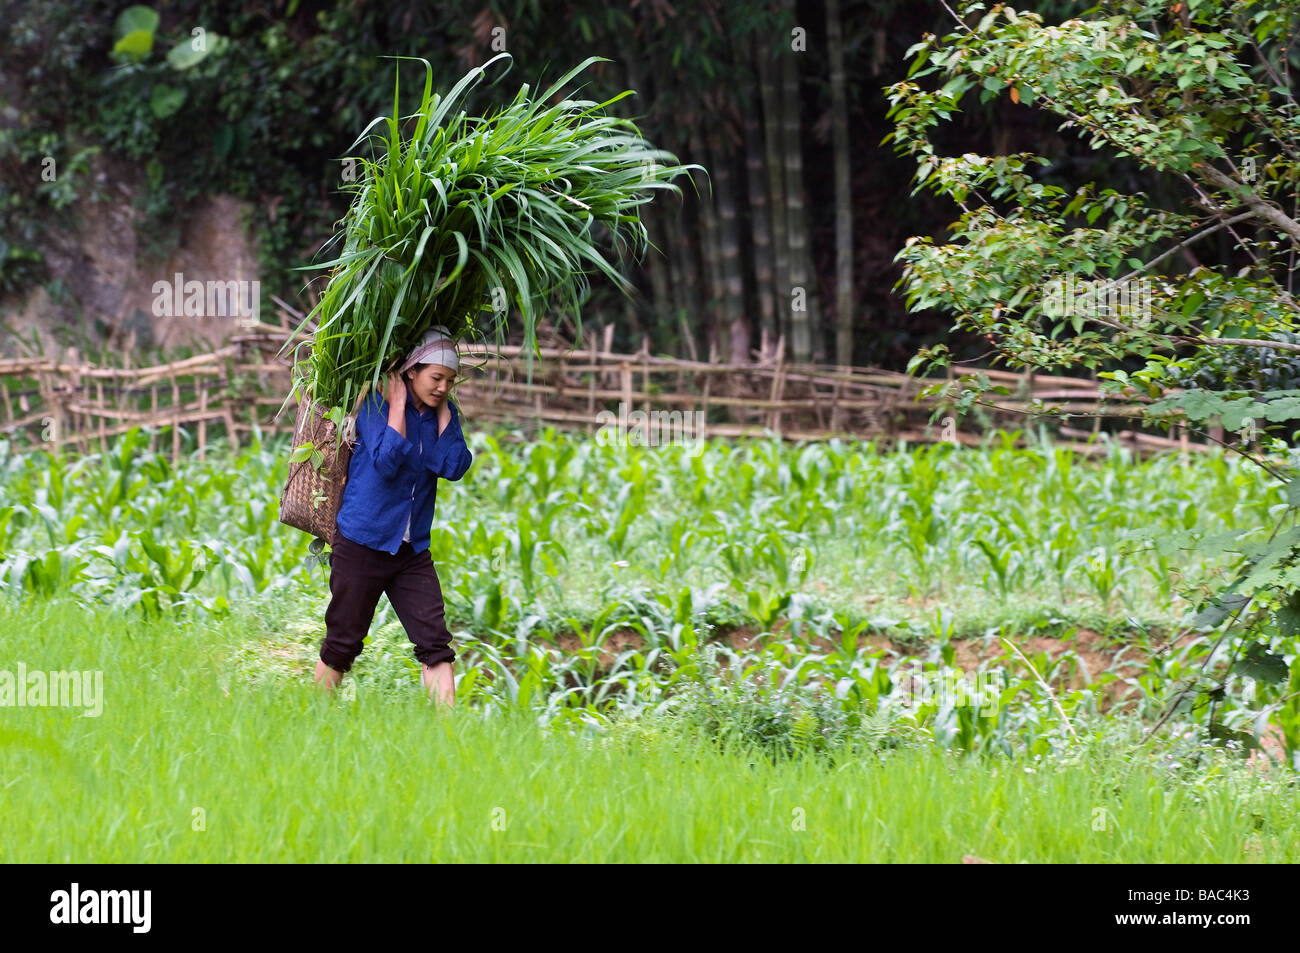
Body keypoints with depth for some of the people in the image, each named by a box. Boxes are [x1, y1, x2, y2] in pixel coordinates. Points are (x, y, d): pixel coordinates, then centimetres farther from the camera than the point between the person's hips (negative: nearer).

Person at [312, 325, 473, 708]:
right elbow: (386, 461, -22)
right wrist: (398, 402, -16)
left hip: (412, 551, 4)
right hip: (362, 544, -4)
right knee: (341, 644, 4)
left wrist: (443, 411, -6)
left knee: (436, 643, -8)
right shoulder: (377, 405, -8)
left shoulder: (443, 414, 7)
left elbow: (453, 466, -8)